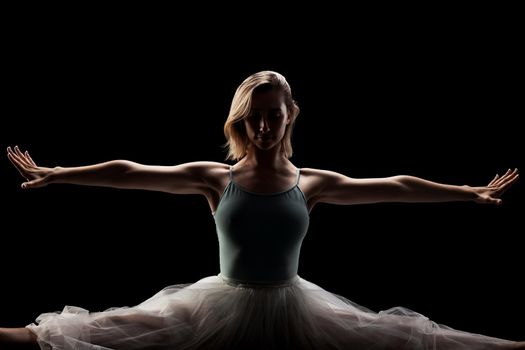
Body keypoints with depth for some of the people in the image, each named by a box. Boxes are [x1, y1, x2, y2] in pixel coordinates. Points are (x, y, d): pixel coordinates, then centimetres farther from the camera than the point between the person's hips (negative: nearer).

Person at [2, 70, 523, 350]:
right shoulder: (214, 178, -7)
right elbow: (128, 173, -8)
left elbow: (396, 187, -3)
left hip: (293, 308, 1)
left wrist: (471, 193, -3)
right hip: (224, 305, 0)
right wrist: (52, 174, -7)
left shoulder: (314, 183, -5)